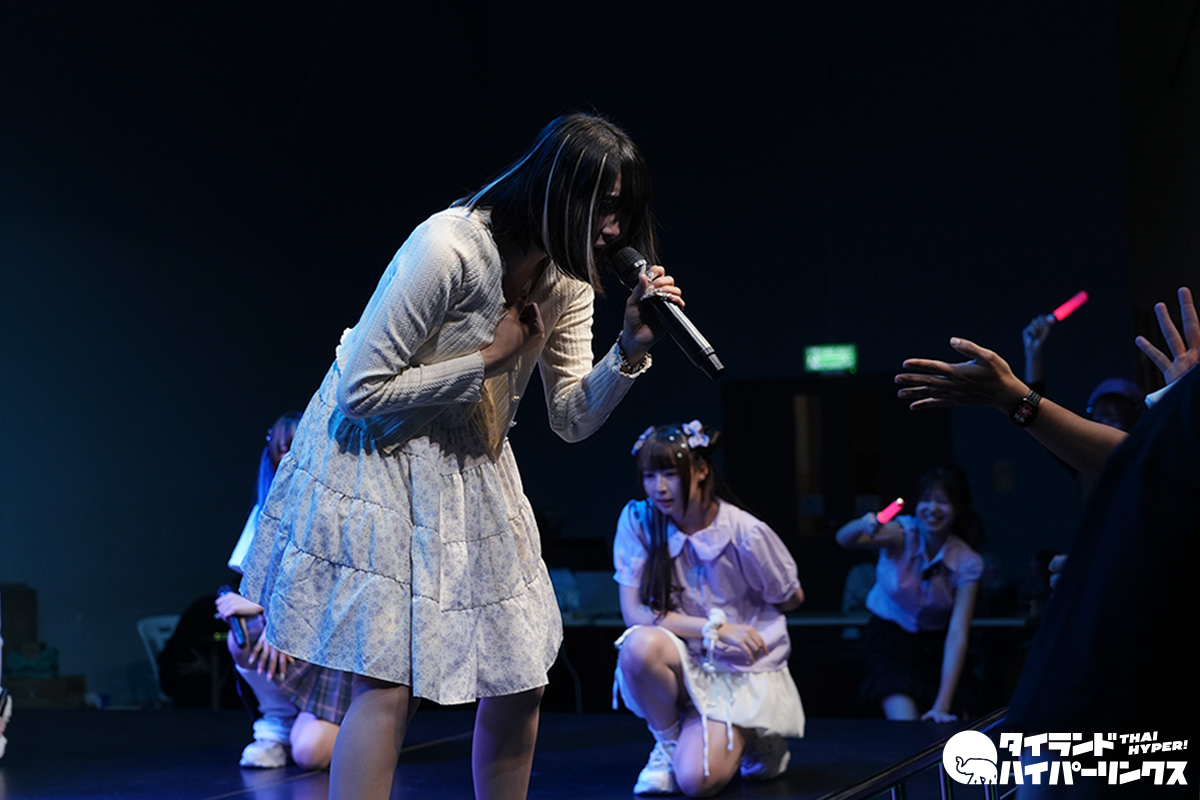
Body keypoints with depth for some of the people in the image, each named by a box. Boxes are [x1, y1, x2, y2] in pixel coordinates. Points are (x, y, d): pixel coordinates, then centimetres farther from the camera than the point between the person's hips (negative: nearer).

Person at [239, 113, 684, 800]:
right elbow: (360, 392, -24)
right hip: (377, 460, -7)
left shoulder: (568, 282, -2)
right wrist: (488, 360, -19)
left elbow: (573, 420, -1)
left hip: (472, 472, 7)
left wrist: (631, 349, -17)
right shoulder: (448, 249, -26)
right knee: (392, 684, -13)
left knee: (520, 680, 7)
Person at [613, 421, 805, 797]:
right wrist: (715, 627, -23)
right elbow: (634, 612, -15)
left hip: (741, 670, -2)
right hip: (684, 663, 2)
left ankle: (749, 735, 13)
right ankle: (668, 744, -5)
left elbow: (790, 599, 0)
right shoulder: (637, 520, -11)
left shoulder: (746, 534, -17)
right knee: (640, 646, -34)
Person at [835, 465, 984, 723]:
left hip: (933, 646, 2)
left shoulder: (967, 563, -17)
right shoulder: (903, 534, -20)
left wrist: (943, 705, -30)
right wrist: (862, 526, -61)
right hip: (889, 639, -2)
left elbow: (958, 634, -23)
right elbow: (844, 539, -36)